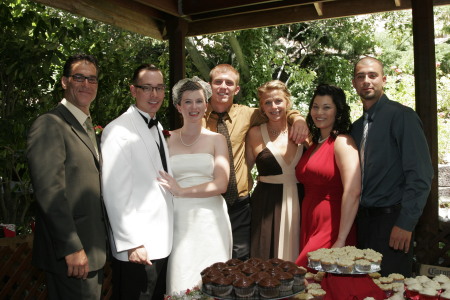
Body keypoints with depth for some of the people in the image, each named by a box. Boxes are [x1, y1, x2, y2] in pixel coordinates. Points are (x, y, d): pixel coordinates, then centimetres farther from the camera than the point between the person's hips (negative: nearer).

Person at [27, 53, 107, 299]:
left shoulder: (87, 127, 14)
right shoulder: (49, 125, -16)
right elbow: (49, 193, -22)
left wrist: (99, 240, 15)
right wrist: (72, 248, -22)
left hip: (91, 248, 9)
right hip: (70, 251, -9)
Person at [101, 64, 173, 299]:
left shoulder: (157, 127, 12)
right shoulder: (118, 131, -14)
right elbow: (114, 192, -17)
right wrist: (131, 243, -18)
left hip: (163, 243, 8)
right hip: (138, 248, -8)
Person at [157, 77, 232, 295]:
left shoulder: (216, 139, 5)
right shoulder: (167, 139, 6)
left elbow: (221, 184, -5)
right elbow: (160, 181, 11)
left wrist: (182, 191, -15)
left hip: (210, 219, 0)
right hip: (178, 219, 0)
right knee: (180, 282, 0)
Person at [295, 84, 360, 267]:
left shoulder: (342, 142, -11)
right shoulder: (313, 144, 13)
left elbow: (353, 192, -21)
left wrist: (341, 240, -23)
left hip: (332, 230, -7)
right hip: (309, 228, 7)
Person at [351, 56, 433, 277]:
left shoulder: (401, 116, -8)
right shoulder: (356, 127, 13)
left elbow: (420, 174, -14)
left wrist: (406, 223, -17)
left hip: (391, 219, -6)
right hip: (363, 221, 6)